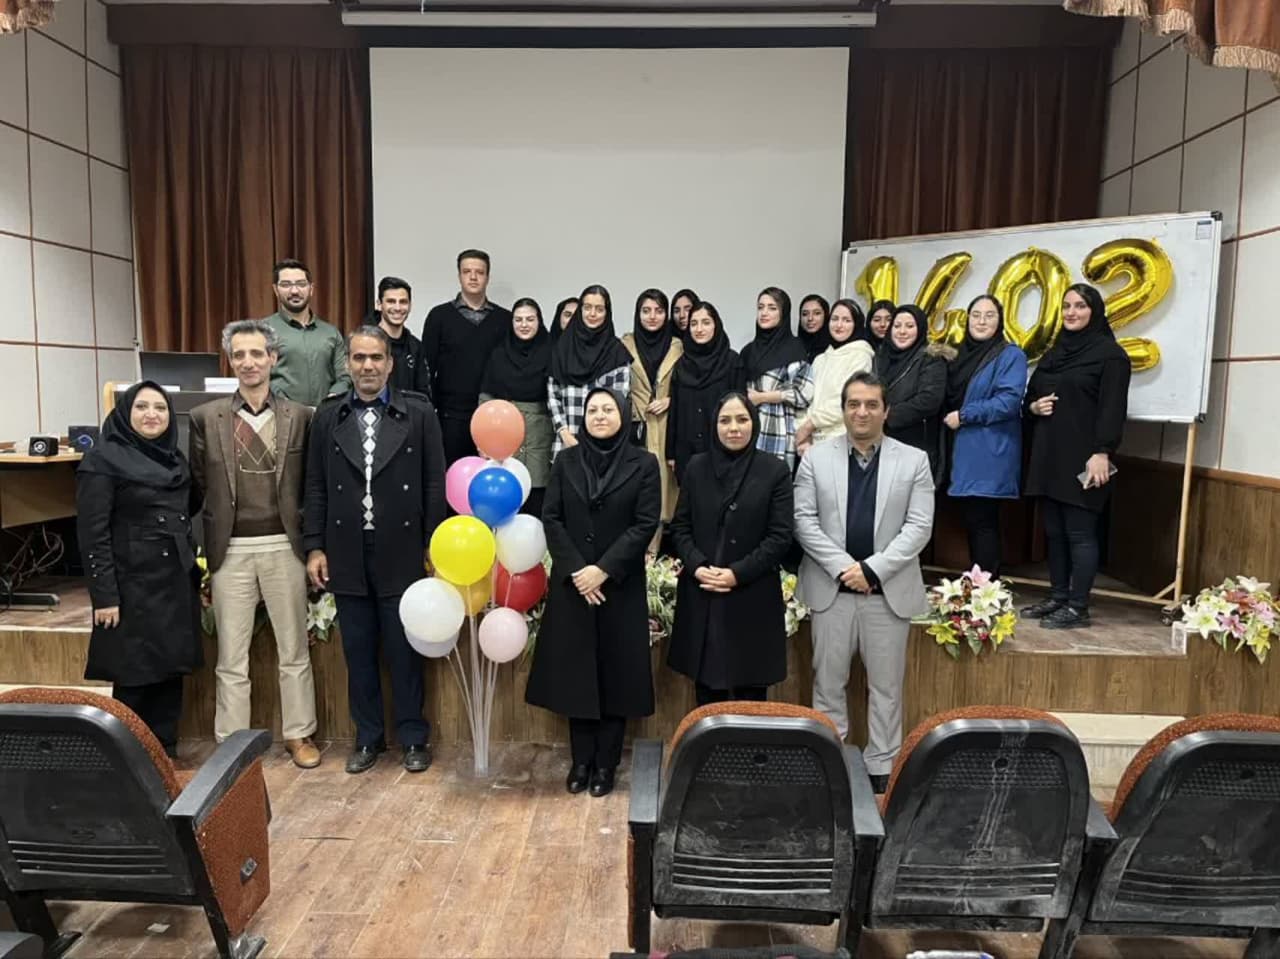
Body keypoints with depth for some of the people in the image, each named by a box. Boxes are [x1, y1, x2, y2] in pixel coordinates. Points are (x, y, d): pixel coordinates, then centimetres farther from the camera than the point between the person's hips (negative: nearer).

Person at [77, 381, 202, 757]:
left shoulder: (175, 458, 11)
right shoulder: (103, 460, -8)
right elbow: (92, 534, -12)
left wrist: (193, 576, 15)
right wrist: (104, 596, -16)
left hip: (177, 585, 6)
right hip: (134, 587, -6)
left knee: (171, 671, 11)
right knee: (135, 676, 3)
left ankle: (166, 755, 23)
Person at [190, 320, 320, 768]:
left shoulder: (300, 416, 1)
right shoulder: (205, 417, 1)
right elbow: (197, 485, 5)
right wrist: (204, 548, 2)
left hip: (283, 547, 0)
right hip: (231, 550, 0)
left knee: (294, 650, 11)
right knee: (231, 656, 8)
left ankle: (298, 735, 25)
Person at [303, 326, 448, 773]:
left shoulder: (419, 413, -2)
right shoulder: (328, 416, 6)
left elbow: (434, 485, -2)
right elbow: (316, 487, 7)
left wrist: (434, 547, -5)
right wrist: (315, 547, 2)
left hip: (401, 554, -2)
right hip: (347, 555, 3)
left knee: (404, 650, 7)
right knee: (358, 652, 12)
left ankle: (413, 737, 22)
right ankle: (368, 736, 27)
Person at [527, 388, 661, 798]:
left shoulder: (644, 464, -1)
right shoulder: (566, 461, 5)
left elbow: (645, 524, -7)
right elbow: (551, 519, 0)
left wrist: (603, 570, -15)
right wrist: (575, 570, -12)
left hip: (620, 587, -2)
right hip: (571, 585, 2)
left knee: (616, 672, 5)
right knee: (575, 671, 7)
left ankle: (605, 764, 17)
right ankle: (581, 760, 20)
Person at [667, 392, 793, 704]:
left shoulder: (775, 470, -1)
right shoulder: (697, 467, 7)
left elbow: (780, 536, -5)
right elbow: (680, 526, 7)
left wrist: (738, 573, -14)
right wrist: (697, 566, -10)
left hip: (752, 598, -2)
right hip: (701, 596, 2)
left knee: (750, 695, 5)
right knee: (707, 690, 10)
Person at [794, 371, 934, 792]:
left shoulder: (914, 460, 3)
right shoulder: (817, 457, 4)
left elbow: (919, 526, -4)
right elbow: (804, 519, -2)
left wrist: (872, 569, -14)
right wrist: (843, 566, -13)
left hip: (889, 590, 0)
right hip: (831, 587, 1)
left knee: (886, 685, 9)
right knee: (828, 680, 9)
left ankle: (882, 767, 23)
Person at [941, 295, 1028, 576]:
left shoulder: (1011, 355, -6)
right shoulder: (963, 354, 16)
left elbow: (1009, 401, -18)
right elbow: (950, 399, 24)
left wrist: (963, 416, -14)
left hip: (990, 455, -7)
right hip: (964, 453, 7)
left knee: (982, 522, -6)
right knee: (971, 521, 11)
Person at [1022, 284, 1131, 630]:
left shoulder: (1110, 353, -5)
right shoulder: (1055, 352, 18)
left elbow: (1112, 408, -12)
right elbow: (1031, 392, 23)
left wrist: (1101, 452, -20)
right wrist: (1034, 406, -1)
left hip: (1081, 458, -7)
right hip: (1048, 455, 7)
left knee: (1080, 532, -5)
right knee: (1054, 530, 10)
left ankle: (1078, 607, 1)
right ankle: (1058, 598, 19)